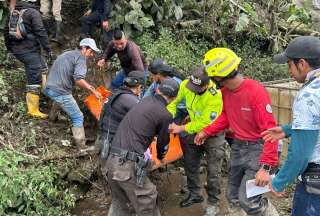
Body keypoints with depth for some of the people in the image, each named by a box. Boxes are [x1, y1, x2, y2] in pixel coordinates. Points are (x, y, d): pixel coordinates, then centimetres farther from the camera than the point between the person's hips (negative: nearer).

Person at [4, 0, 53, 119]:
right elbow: (40, 32, -15)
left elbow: (6, 32, 19)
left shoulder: (12, 14, 13)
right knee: (34, 79, -3)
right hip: (29, 50, -8)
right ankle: (33, 110, 0)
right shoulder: (33, 12, -9)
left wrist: (9, 48, 31)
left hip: (16, 50, 8)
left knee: (42, 67, 28)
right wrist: (48, 49, -12)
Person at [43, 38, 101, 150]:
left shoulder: (67, 54, 21)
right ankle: (82, 146, -2)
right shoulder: (81, 57, -7)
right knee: (78, 117, -2)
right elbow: (78, 79, -22)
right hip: (60, 92, -9)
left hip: (48, 88, 9)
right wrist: (93, 90, -17)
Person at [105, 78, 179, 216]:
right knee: (147, 203, 6)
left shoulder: (145, 101, 14)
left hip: (112, 160, 8)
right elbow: (163, 142, 11)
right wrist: (160, 156, 33)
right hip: (128, 165, -8)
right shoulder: (164, 114, -5)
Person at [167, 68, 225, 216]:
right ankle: (194, 194, 36)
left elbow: (204, 124, -31)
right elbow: (173, 101, -4)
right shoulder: (185, 84, -18)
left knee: (213, 171, 2)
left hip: (212, 134, -6)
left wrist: (181, 129, -25)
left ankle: (213, 203, 19)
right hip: (194, 131, 6)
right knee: (190, 164, 16)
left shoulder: (215, 96, -34)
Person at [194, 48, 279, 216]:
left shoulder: (255, 91, -25)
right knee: (233, 197, 16)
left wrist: (266, 167, -30)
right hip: (237, 147, 8)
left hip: (257, 149, -7)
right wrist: (206, 132, 11)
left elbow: (270, 129, -25)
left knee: (248, 201, -12)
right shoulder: (225, 91, -1)